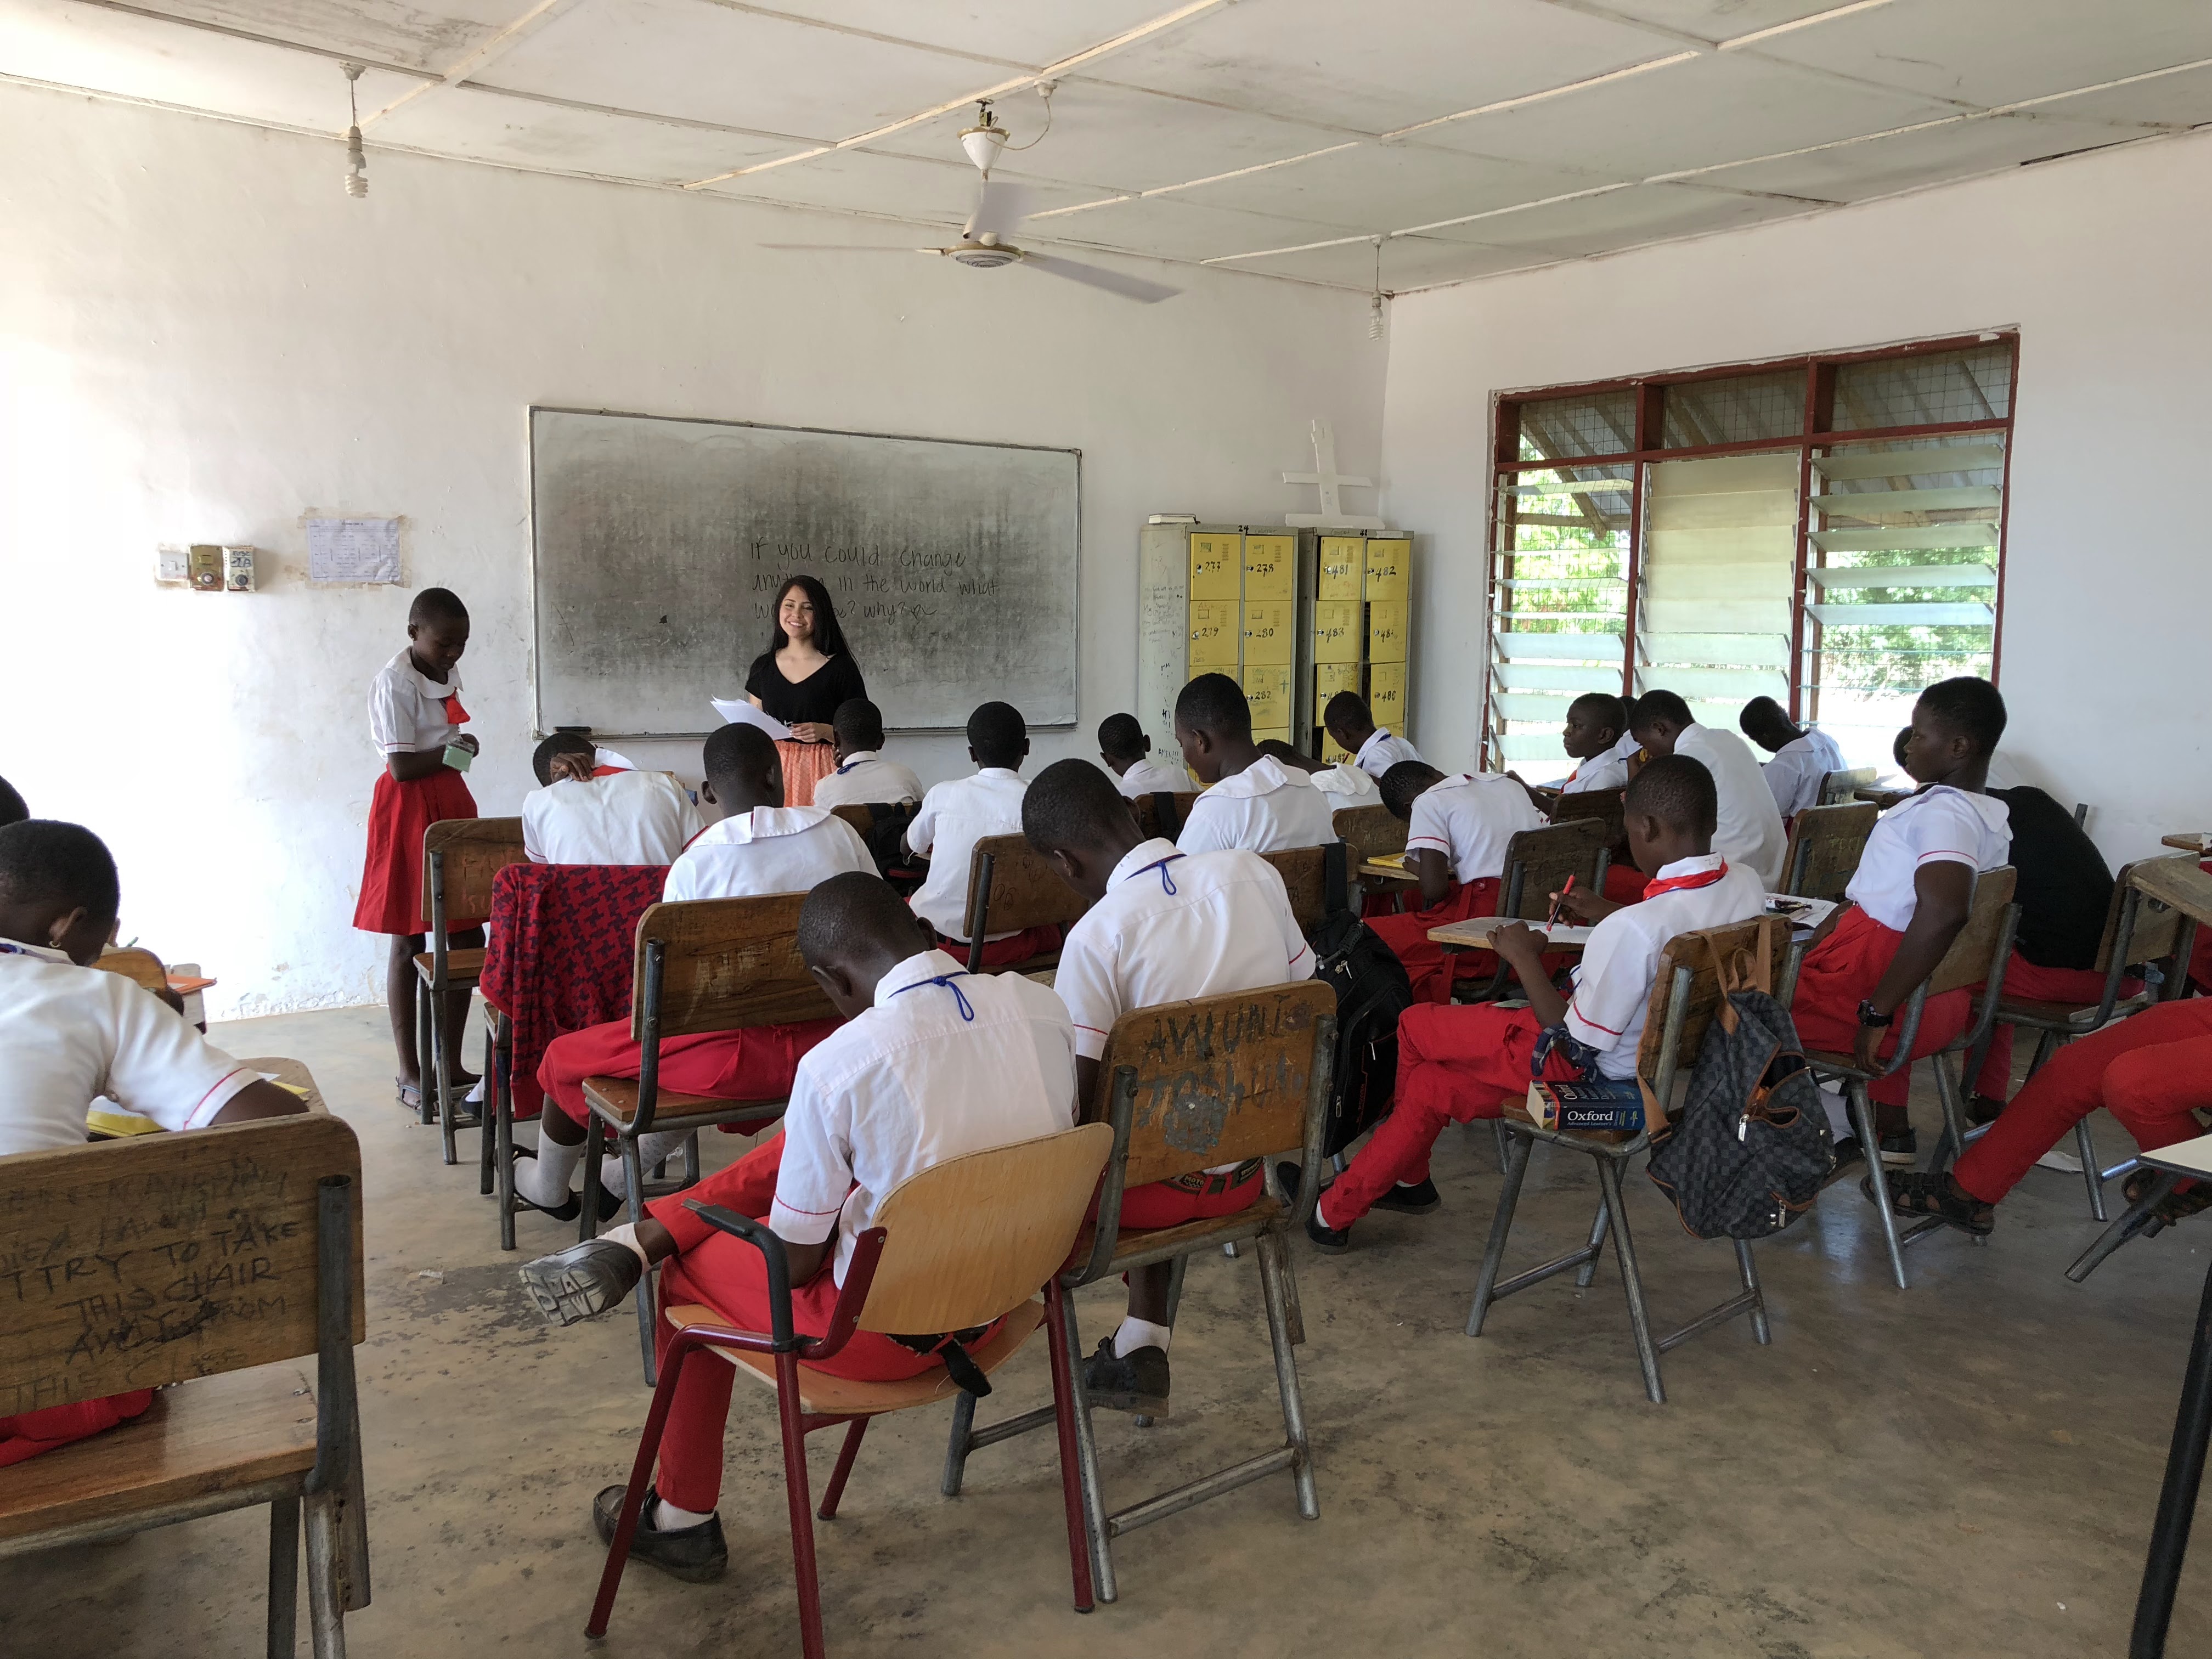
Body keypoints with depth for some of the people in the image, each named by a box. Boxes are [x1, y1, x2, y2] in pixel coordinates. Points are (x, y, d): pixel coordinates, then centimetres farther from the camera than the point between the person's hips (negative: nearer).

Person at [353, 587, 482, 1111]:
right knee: (408, 943, 0)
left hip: (451, 803, 8)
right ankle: (410, 1073, 8)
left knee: (467, 937, 8)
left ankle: (449, 1060, 19)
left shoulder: (448, 675, 11)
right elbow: (403, 767, -19)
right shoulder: (394, 683, -15)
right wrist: (456, 750, -7)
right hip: (409, 810, -8)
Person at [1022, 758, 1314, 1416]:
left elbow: (1078, 1101, -19)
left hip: (1159, 1186, -5)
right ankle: (1143, 1345, 27)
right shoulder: (1254, 874, -7)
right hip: (1252, 1171, 5)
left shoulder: (1097, 936, -22)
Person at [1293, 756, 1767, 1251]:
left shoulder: (1633, 929, -36)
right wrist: (1609, 914, 11)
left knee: (1415, 1025, 12)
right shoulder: (1748, 886, -12)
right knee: (1430, 1083, 18)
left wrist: (1525, 957, -13)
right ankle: (1334, 1211, 32)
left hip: (1592, 1071, -9)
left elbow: (1576, 1046, -23)